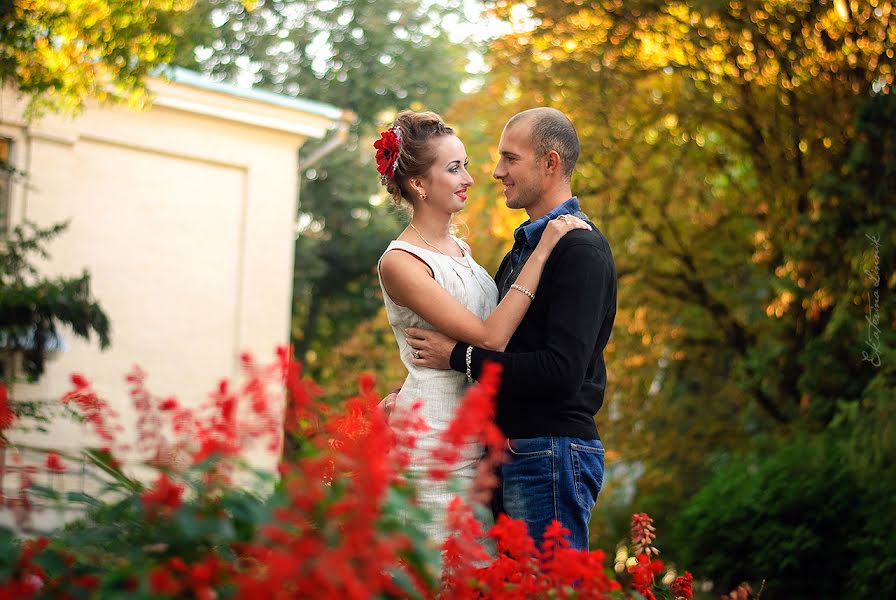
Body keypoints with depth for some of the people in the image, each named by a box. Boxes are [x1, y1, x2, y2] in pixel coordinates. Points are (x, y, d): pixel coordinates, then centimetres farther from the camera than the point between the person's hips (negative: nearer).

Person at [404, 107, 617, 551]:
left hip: (552, 457, -10)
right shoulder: (522, 249, 18)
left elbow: (562, 372, -23)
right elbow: (497, 343, 22)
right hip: (511, 456, 10)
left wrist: (460, 356, -14)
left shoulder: (581, 250, -14)